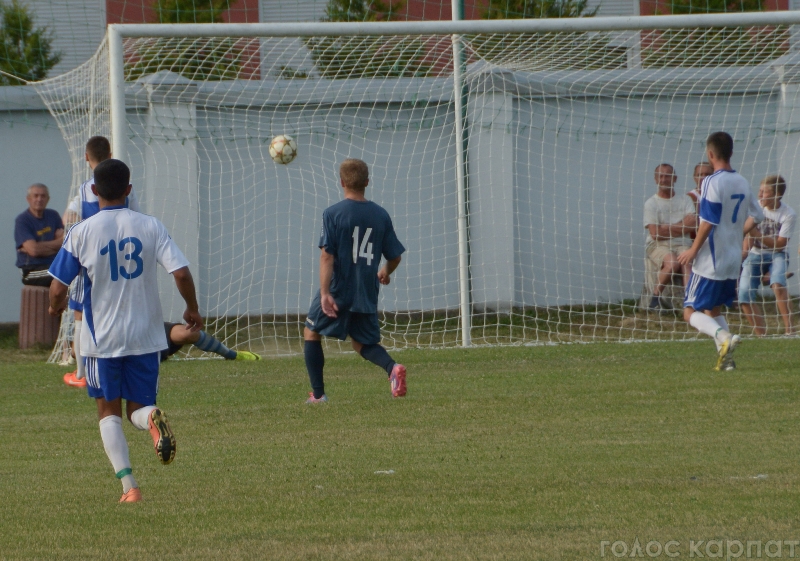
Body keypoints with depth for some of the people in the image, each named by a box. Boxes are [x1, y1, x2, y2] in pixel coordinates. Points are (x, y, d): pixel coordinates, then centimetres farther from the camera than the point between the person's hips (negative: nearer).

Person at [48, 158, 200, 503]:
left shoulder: (81, 232, -7)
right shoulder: (150, 227, -3)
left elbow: (57, 289, -7)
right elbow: (181, 273, -11)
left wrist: (56, 306, 16)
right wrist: (192, 310, 8)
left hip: (101, 338, -1)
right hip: (145, 336, 1)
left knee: (108, 411, 13)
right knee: (138, 408, 14)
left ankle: (128, 486, -3)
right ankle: (152, 418, -26)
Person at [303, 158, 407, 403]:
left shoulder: (333, 214, -10)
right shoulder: (380, 215, 2)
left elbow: (327, 256, -17)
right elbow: (394, 256, 7)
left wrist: (325, 293, -19)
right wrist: (385, 273, 28)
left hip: (339, 291, -4)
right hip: (367, 295, 4)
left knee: (311, 333, 18)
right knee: (363, 342, 19)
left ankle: (317, 394, 14)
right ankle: (392, 367, -13)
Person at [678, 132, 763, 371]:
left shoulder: (713, 182, -15)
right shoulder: (742, 183, 8)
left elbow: (708, 222, -19)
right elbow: (756, 217, 17)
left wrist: (694, 250, -9)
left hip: (710, 261, -7)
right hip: (733, 261, 7)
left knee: (691, 311, -3)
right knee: (713, 310, 20)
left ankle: (723, 337, -26)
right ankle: (726, 358, 7)